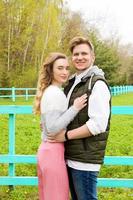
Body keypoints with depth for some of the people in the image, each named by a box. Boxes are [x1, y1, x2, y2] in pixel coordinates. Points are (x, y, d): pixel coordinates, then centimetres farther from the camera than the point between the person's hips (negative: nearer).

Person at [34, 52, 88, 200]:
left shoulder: (49, 91, 13)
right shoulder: (55, 93, -16)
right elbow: (53, 128, -21)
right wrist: (75, 108, -22)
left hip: (45, 149, 10)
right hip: (53, 151, -10)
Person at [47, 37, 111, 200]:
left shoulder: (97, 84, -14)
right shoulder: (73, 82, 12)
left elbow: (98, 124, -22)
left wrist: (66, 135, -16)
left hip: (85, 159, -8)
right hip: (71, 156, 8)